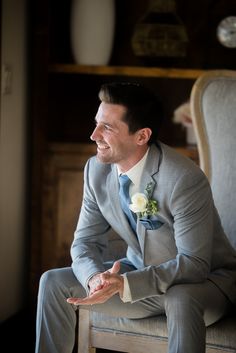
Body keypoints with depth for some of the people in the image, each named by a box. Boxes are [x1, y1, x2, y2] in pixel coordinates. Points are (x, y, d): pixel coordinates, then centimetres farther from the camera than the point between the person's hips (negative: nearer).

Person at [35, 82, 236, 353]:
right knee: (53, 282, -8)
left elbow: (194, 263, -26)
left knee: (181, 300, -40)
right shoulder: (96, 170, -7)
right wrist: (95, 277, -26)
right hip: (141, 273, 6)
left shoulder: (185, 179, -27)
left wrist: (123, 285, -36)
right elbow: (85, 241, -2)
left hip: (206, 279, -6)